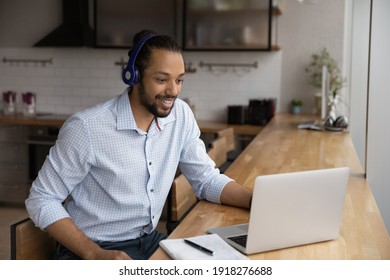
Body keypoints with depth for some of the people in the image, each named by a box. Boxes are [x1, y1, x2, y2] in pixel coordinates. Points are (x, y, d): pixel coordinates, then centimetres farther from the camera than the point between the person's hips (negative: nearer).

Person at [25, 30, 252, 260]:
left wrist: (256, 200, -15)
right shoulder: (87, 127, -20)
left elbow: (207, 179, 3)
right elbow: (41, 200, -14)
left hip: (149, 241, 5)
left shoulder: (181, 115, -4)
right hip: (90, 251, -4)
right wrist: (95, 255, -25)